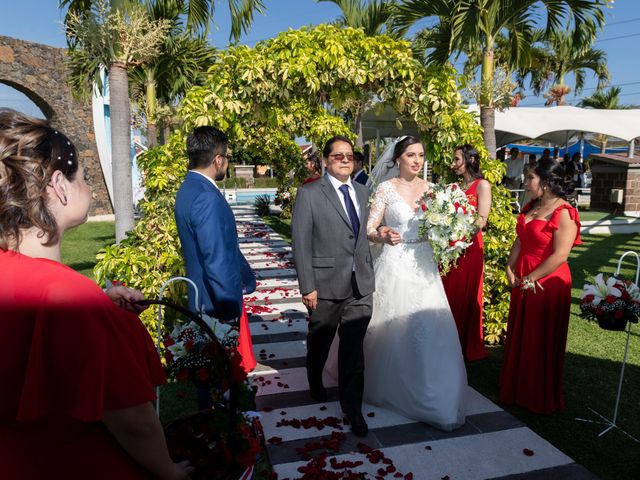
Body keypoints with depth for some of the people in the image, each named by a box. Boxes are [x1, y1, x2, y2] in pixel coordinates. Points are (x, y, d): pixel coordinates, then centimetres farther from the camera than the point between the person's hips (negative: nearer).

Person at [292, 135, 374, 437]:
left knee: (354, 348, 5)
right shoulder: (309, 194, -7)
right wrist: (307, 287, -12)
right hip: (326, 285, -3)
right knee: (320, 342, 18)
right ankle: (315, 382, 47)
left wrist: (370, 274, 7)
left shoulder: (363, 192, 9)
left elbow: (367, 235, 10)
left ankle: (352, 407, 20)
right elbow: (301, 243, -9)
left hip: (361, 286, 3)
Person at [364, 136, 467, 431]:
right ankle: (391, 387, 28)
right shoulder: (386, 188, -5)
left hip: (424, 267, 4)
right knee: (394, 330, 3)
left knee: (431, 331, 4)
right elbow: (369, 229, -8)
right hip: (395, 266, -4)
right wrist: (383, 236, -29)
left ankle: (433, 397, 24)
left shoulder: (430, 188, 8)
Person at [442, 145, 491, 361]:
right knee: (448, 296, 9)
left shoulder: (482, 185, -3)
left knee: (466, 297, 5)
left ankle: (468, 347, 21)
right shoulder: (456, 186, 15)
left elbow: (481, 221, -13)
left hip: (469, 248, -5)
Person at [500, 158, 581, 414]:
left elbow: (559, 255, -21)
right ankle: (516, 392, 35)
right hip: (522, 283, 8)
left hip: (547, 284, -8)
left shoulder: (563, 214, -16)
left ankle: (541, 400, 27)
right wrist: (510, 269, -2)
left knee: (541, 343, 6)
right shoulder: (530, 208, 9)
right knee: (518, 338, 17)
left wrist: (530, 279, -16)